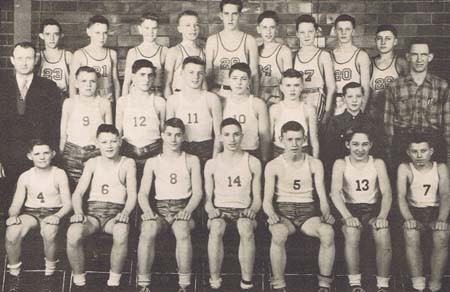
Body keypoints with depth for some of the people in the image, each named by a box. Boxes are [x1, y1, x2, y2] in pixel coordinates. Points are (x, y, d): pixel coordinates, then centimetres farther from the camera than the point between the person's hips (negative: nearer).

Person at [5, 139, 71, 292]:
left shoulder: (59, 174, 3)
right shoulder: (25, 177, 10)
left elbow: (67, 204, -2)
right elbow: (16, 204, 8)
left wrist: (57, 216, -22)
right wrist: (13, 215, -15)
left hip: (52, 213, -2)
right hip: (30, 213, 2)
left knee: (49, 233, -38)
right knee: (11, 233, -30)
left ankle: (49, 274, -13)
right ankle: (14, 275, -8)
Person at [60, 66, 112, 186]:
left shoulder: (104, 104, 5)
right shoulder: (69, 103, 6)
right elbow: (63, 133, 9)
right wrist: (60, 155, 7)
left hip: (97, 153, 0)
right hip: (73, 154, 1)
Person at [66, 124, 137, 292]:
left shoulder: (128, 163, 11)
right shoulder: (92, 163, 15)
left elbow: (132, 195, 2)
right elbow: (78, 193, 8)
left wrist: (125, 212, -19)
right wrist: (78, 212, -13)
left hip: (115, 213, -1)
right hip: (93, 211, 2)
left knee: (121, 233, -38)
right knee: (73, 233, -33)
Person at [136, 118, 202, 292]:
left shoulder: (191, 160, 15)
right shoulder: (152, 162, 17)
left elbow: (197, 192, 7)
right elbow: (143, 193, 8)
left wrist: (188, 210, -14)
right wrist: (147, 210, -14)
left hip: (183, 207, -1)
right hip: (159, 208, 1)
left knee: (182, 232, -36)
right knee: (147, 231, -34)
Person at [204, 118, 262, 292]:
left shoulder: (253, 163, 7)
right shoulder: (211, 164, 9)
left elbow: (257, 198, 8)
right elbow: (207, 197, 10)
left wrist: (253, 210, -12)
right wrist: (210, 209, -11)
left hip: (244, 211, 0)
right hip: (220, 210, 1)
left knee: (247, 229, -37)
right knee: (216, 229, -36)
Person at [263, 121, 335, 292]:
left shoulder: (315, 164, 9)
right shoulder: (273, 166, 5)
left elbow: (322, 197, 4)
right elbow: (267, 201, 0)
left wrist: (326, 212, -18)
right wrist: (271, 214, -22)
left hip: (307, 211, 2)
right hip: (283, 211, -1)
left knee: (328, 232, -32)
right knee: (279, 233, -38)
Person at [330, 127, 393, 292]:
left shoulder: (378, 163, 7)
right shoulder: (341, 164, 3)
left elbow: (387, 193, -2)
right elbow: (335, 192, -11)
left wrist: (382, 216, -22)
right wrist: (347, 216, -28)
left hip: (373, 209, 1)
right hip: (350, 209, -1)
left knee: (383, 234, -30)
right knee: (351, 233, -34)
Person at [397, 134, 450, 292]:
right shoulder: (405, 168, 1)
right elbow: (401, 196, -8)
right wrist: (408, 219, -27)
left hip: (436, 211, 1)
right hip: (414, 212, 0)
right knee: (411, 235, -34)